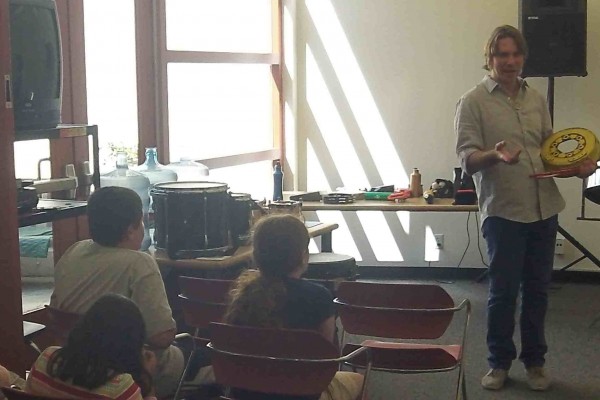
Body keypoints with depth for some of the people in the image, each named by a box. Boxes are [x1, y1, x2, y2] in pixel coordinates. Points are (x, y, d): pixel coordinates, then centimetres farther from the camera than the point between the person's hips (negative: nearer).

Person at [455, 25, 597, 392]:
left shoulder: (537, 99, 13)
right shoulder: (473, 102, -3)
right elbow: (467, 159, -9)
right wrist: (496, 155, -30)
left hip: (544, 208, 5)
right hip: (503, 210, -5)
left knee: (538, 289, 11)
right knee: (504, 291, 1)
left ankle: (535, 361, 25)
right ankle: (499, 362, 18)